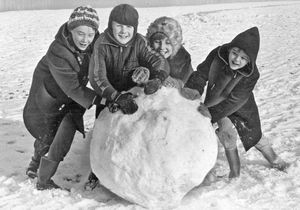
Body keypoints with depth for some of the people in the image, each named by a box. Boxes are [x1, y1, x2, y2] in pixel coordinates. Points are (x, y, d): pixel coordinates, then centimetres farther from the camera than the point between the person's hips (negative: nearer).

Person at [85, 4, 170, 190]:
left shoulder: (139, 43, -14)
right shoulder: (102, 44, -20)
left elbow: (160, 61, -25)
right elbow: (97, 78, -31)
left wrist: (157, 79, -49)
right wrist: (118, 97, -47)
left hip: (132, 96, 1)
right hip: (108, 97, -1)